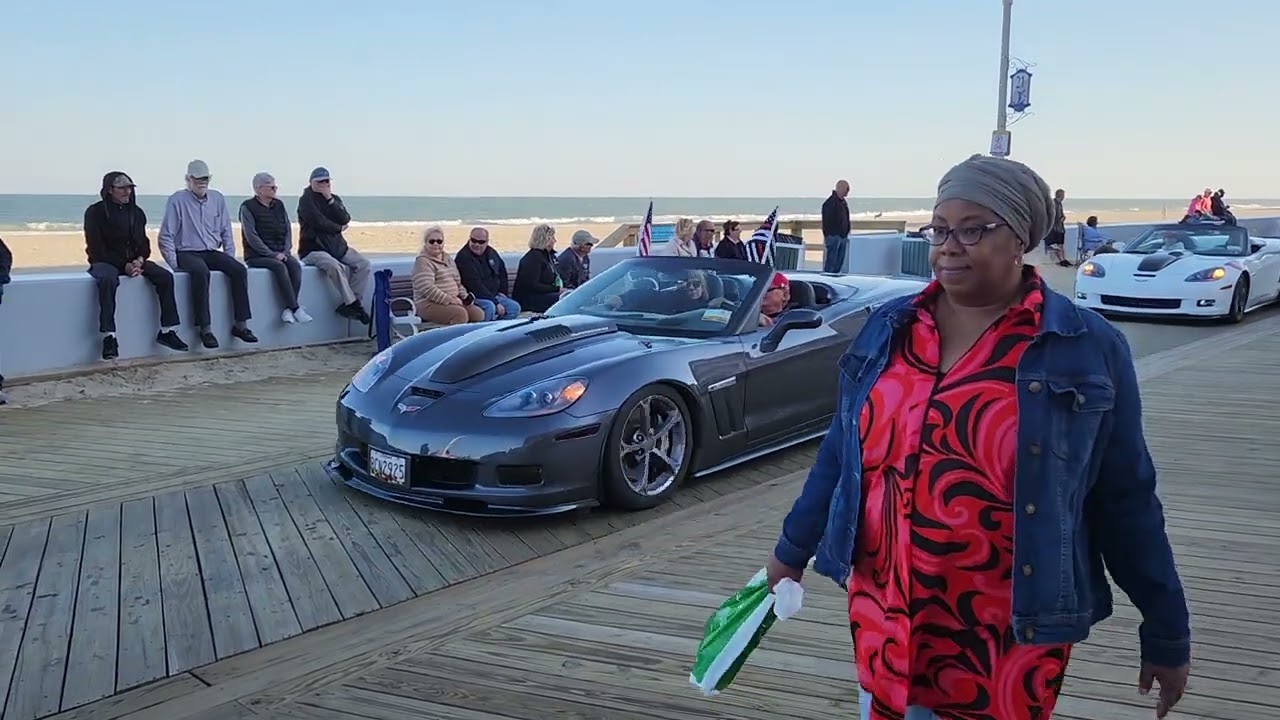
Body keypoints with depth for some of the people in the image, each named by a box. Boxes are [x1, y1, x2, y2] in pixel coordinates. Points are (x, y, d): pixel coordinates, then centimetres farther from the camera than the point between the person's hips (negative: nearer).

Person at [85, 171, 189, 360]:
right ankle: (109, 337, -39)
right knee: (108, 280, -39)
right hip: (105, 262, -5)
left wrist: (139, 260, -11)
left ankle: (167, 331, -13)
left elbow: (143, 243, 12)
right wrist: (125, 266, -20)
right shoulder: (95, 212, -6)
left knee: (165, 276, -17)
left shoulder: (136, 212, 10)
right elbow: (96, 248, -11)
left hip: (133, 261, 5)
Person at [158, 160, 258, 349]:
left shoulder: (217, 199, 11)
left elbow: (226, 232, 17)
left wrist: (230, 256, 5)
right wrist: (174, 263, -13)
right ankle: (205, 329, -34)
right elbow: (166, 237, -5)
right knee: (201, 271, -37)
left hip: (212, 252, 5)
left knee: (239, 270, -21)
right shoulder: (177, 200, -4)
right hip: (187, 253, -5)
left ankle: (240, 325, -16)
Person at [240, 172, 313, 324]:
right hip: (257, 256, -5)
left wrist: (286, 251, -5)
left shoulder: (279, 206, 15)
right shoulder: (248, 207, -2)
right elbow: (251, 236, -11)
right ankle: (296, 309, -34)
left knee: (295, 265, -27)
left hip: (280, 253, 5)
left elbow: (288, 230, 13)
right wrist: (272, 254, -17)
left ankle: (288, 309, -31)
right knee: (279, 267, -33)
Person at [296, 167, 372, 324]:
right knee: (335, 266, -35)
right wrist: (339, 228, -1)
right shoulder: (306, 200, -2)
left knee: (364, 265, -14)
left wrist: (330, 200, -10)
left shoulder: (335, 199, 16)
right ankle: (354, 305, -28)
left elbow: (345, 219, -3)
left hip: (338, 247, 7)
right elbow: (318, 222, -15)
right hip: (313, 249, -7)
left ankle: (348, 305, -17)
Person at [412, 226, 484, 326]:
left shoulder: (448, 259, 20)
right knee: (460, 313, -32)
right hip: (429, 305, -8)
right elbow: (427, 288, -18)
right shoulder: (423, 262, -6)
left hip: (453, 301, 8)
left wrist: (465, 296, 8)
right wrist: (449, 299, -21)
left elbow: (458, 282, 28)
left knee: (479, 313, -14)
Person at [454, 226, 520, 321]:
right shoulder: (463, 257, -15)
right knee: (489, 307, -36)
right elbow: (475, 285, -21)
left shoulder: (491, 253, 10)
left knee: (515, 307, -7)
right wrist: (496, 303, -23)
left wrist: (502, 292, 16)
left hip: (494, 296, 8)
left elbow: (502, 271, 30)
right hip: (474, 298, -8)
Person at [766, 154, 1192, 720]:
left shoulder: (1088, 348, -7)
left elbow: (1125, 502, -3)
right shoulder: (888, 328, 2)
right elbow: (841, 451, 11)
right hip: (883, 618, 4)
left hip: (1008, 638, -3)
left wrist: (1167, 634, 2)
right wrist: (792, 550, 16)